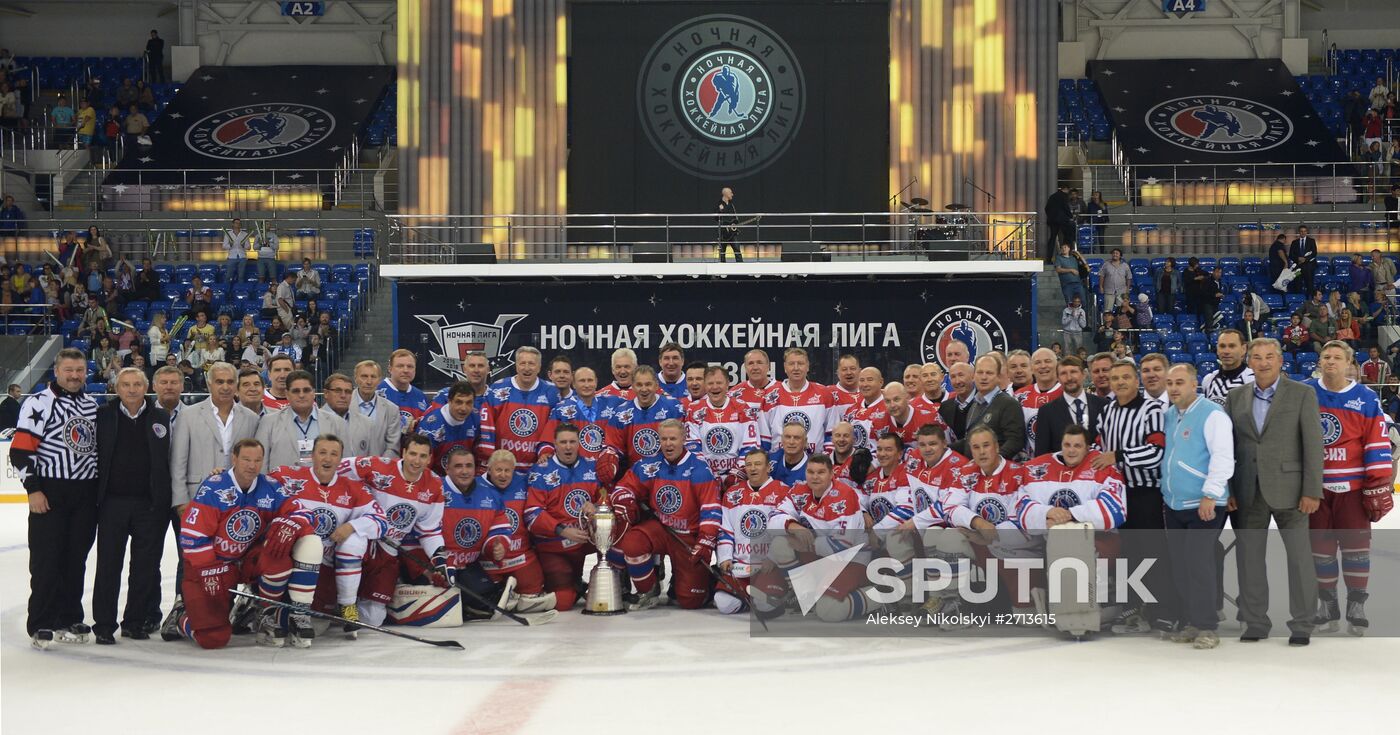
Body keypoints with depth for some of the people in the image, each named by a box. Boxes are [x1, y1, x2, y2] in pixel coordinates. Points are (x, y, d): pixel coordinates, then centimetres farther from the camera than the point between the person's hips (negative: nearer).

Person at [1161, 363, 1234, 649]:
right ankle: (1188, 623, 17)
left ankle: (1206, 627, -2)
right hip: (1173, 505, 7)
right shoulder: (1167, 416, 13)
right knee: (1179, 566, 8)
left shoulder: (1212, 414, -10)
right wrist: (1163, 495, 17)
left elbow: (1222, 458, -16)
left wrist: (1210, 496, -21)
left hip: (1204, 504, -7)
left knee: (1199, 564, -10)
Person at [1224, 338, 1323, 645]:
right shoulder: (1235, 398, 10)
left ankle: (1302, 625, 12)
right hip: (1248, 493, 3)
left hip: (1288, 490, -3)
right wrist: (1226, 491, 2)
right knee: (1249, 557, 7)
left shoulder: (1302, 394, 0)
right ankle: (1255, 623, 18)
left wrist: (1312, 492, -10)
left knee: (1299, 557, 2)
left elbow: (1313, 444, -5)